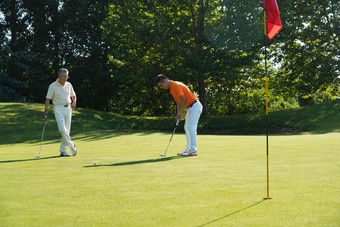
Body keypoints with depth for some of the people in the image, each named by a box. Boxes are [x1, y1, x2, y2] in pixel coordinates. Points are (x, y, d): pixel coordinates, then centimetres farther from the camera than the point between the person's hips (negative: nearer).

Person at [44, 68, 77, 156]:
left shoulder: (68, 85, 9)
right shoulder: (53, 86, -4)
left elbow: (73, 96, 22)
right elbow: (48, 99, -4)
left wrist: (74, 102, 3)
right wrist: (46, 109, -14)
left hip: (68, 108, 4)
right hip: (58, 109, -4)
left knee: (67, 130, 2)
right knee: (62, 129, -16)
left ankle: (63, 150, 9)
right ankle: (71, 145, 2)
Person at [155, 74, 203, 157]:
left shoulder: (175, 85, -17)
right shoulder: (171, 89, 13)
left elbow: (183, 99, -20)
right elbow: (178, 102, 16)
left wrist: (180, 113, -10)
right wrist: (178, 114, 5)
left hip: (195, 106, -10)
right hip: (190, 107, 10)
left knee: (191, 128, -13)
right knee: (187, 127, 12)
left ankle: (193, 150, -13)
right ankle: (189, 149, 16)